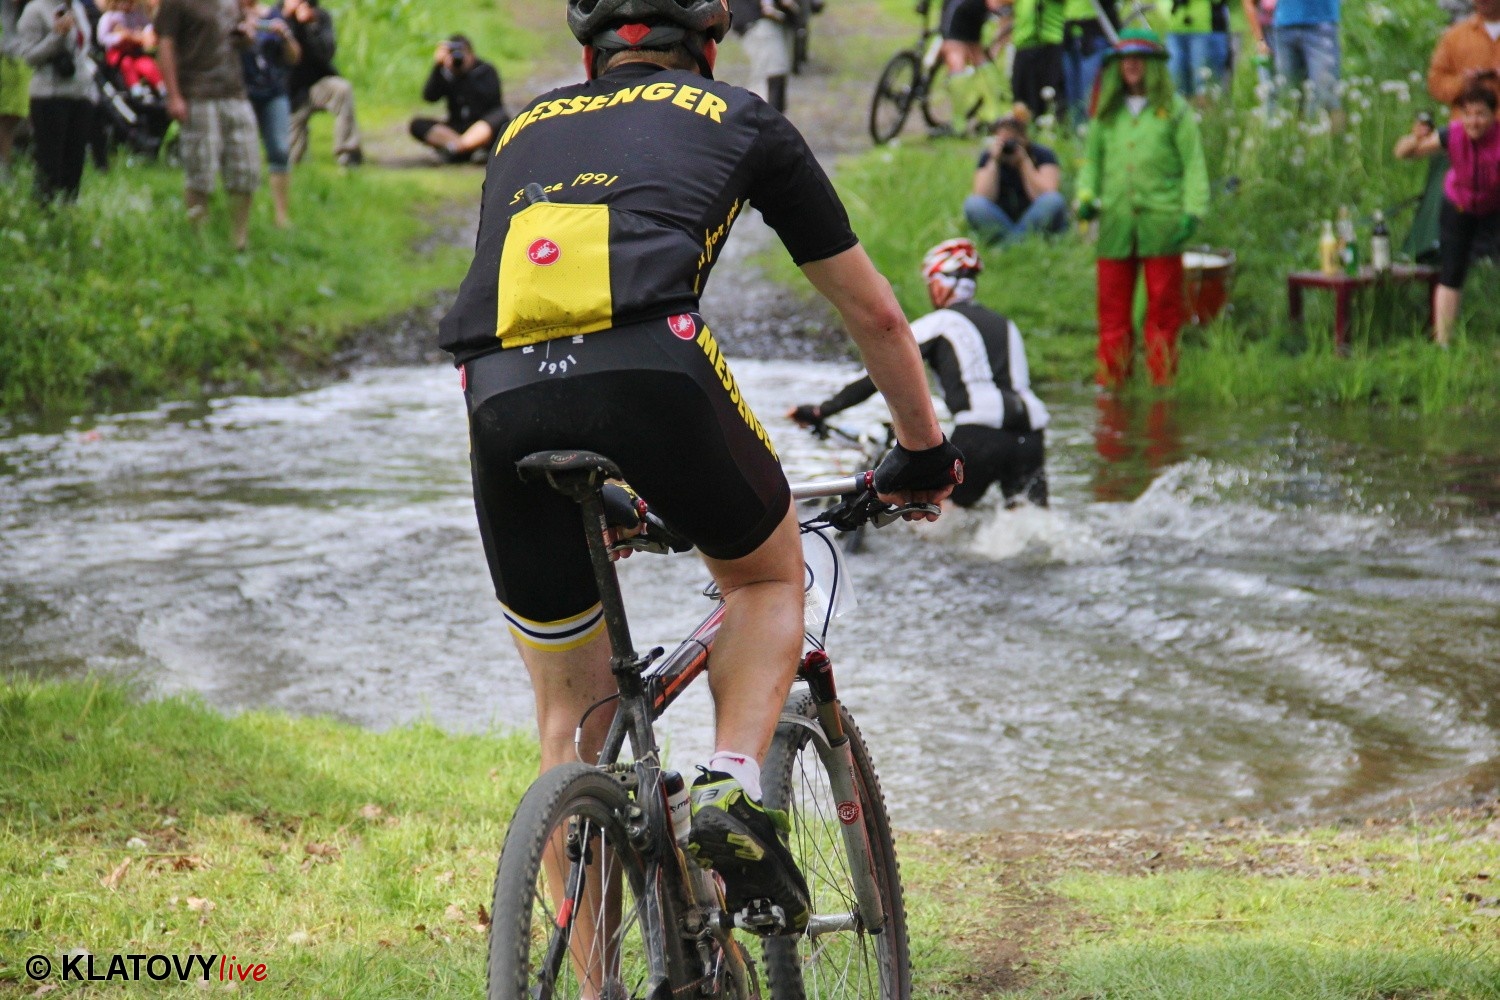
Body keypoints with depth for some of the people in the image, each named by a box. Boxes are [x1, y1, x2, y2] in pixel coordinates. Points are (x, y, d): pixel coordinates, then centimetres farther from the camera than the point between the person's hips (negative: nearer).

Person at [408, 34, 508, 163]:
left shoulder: (486, 71, -1)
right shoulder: (447, 74, 5)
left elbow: (489, 98, -19)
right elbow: (429, 96, -10)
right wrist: (437, 67, -18)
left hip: (484, 128, -3)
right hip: (457, 130, 3)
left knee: (501, 118, -36)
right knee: (417, 125, -19)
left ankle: (456, 147, -46)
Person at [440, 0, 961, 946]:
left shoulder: (525, 131, 35)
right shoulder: (739, 119, 26)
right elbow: (875, 313, 34)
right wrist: (926, 450, 50)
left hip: (498, 394, 3)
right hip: (650, 369, -3)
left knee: (571, 716, 18)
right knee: (770, 574, 27)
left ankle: (595, 986, 17)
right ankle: (733, 787, 3)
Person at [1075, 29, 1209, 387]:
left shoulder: (1174, 110, 5)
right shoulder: (1106, 113, 15)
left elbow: (1194, 163, 2)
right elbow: (1092, 159, 20)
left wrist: (1192, 212, -7)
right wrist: (1086, 196, 2)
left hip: (1161, 223, -3)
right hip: (1116, 222, 3)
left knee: (1164, 306, -1)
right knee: (1112, 307, 2)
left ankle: (1162, 380, 5)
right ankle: (1111, 381, 7)